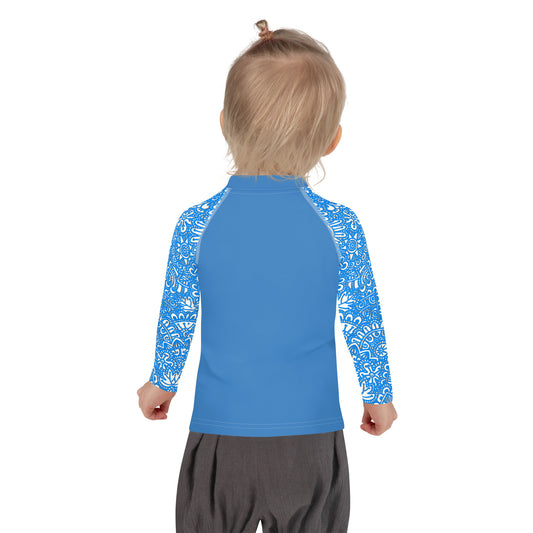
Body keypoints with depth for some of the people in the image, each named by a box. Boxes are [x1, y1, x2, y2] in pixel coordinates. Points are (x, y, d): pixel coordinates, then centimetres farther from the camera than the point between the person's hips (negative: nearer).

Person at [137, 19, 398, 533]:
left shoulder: (196, 225, -9)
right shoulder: (341, 227, -10)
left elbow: (175, 318, 1)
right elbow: (363, 323, -2)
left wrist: (162, 382, 20)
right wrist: (378, 394, 15)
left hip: (221, 437, 0)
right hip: (313, 439, 0)